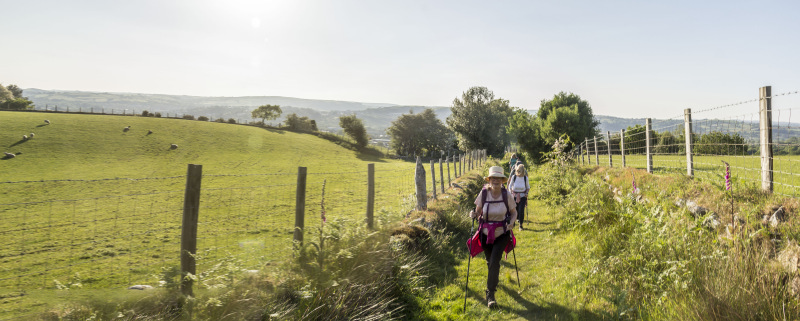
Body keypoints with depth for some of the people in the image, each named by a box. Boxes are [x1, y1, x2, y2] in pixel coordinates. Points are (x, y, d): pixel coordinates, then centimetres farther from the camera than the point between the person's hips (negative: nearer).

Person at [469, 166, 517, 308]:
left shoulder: (507, 194, -11)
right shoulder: (483, 193, -11)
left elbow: (514, 212, 2)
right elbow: (478, 211, 1)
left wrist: (512, 222, -18)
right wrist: (473, 214, -22)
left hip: (502, 233, -1)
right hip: (486, 233, 2)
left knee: (494, 261, -13)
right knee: (489, 261, 17)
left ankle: (490, 294, -2)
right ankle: (494, 279, 52)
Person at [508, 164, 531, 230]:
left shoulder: (525, 178, -2)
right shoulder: (514, 177, -2)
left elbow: (528, 187, 11)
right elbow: (510, 186, 9)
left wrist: (526, 193, -5)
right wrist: (511, 192, -5)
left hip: (523, 196, -1)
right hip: (515, 195, 1)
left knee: (521, 210, -11)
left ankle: (521, 225, -1)